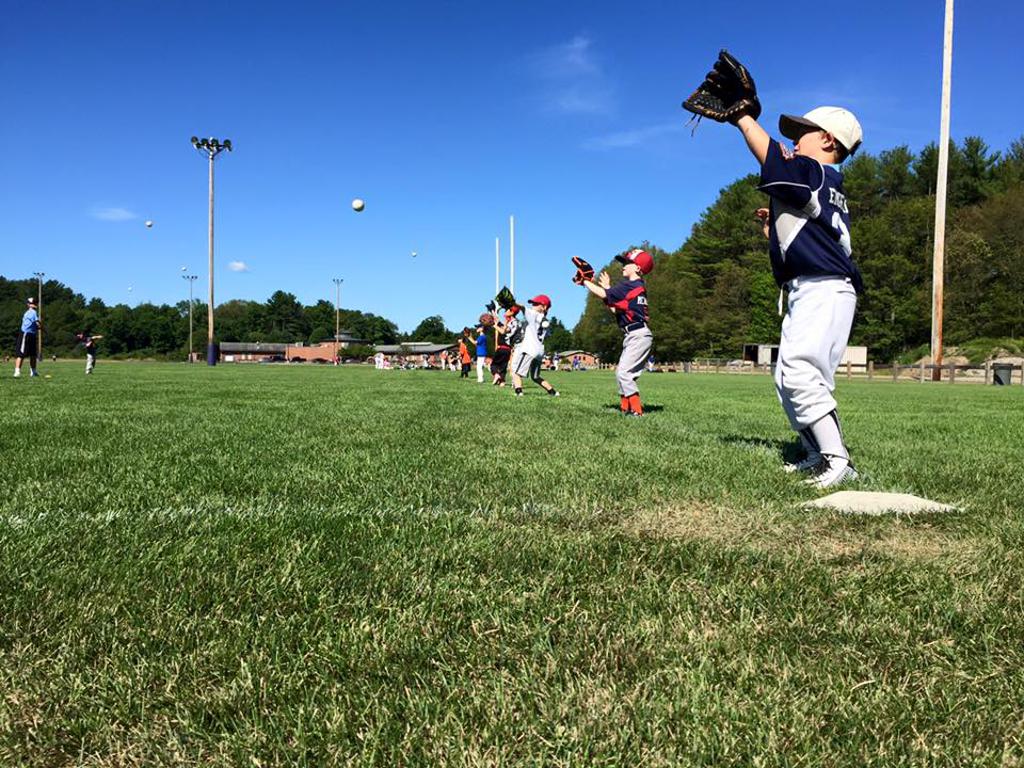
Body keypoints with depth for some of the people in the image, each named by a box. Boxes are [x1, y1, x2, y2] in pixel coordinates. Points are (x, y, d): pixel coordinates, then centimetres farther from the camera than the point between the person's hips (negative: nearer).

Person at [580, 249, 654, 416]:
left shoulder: (631, 285, -11)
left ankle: (636, 410, -15)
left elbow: (604, 295, -16)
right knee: (622, 373, 12)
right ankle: (625, 408, 16)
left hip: (639, 336, -10)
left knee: (623, 372, -14)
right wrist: (608, 288, 15)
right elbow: (616, 309, 17)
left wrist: (585, 281, -5)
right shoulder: (636, 286, 18)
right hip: (632, 336, 10)